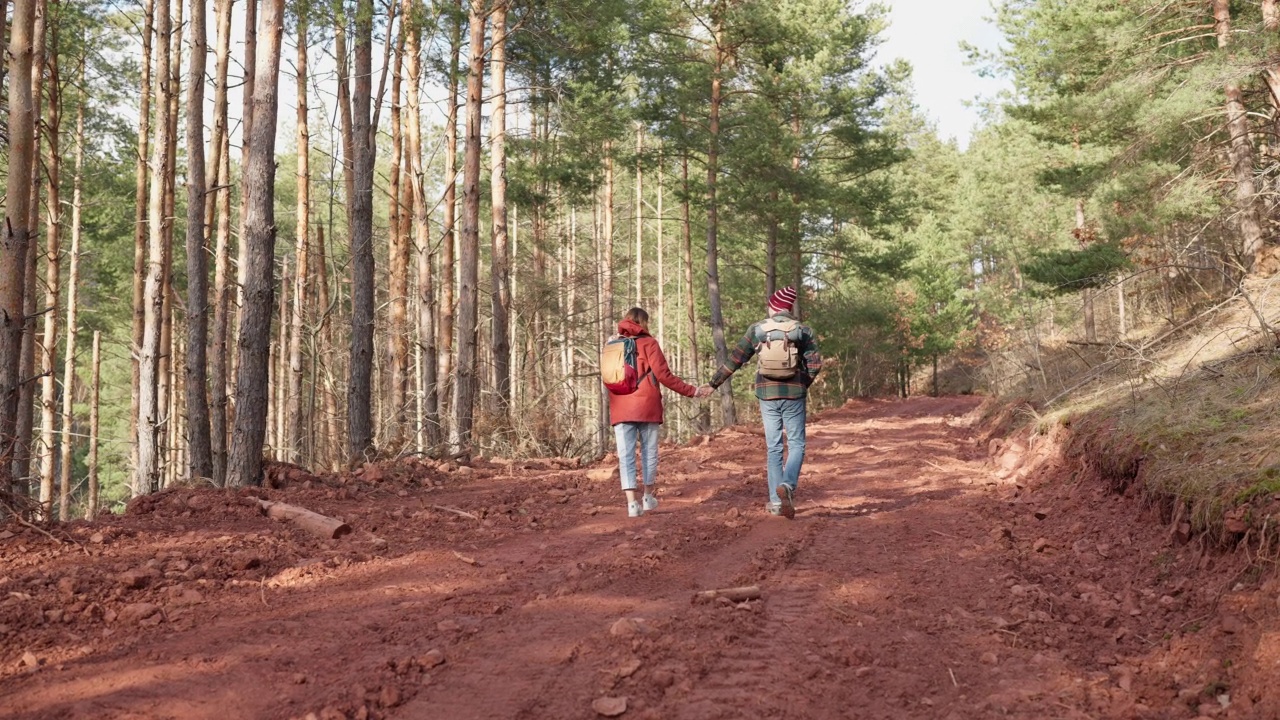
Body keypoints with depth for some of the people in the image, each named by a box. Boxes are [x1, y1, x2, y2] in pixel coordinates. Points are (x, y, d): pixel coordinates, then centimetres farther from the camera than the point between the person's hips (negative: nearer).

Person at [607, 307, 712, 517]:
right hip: (646, 407, -2)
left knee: (626, 456, -2)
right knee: (648, 452, 11)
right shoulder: (648, 343, 0)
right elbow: (664, 375, -6)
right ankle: (648, 497, 21)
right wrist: (693, 391, -1)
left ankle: (632, 503, -10)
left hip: (621, 410, 3)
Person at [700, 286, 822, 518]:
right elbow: (815, 364, -6)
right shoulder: (803, 331, 0)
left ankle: (776, 501, 8)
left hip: (768, 395, 1)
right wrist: (803, 385, 11)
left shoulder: (757, 330, 2)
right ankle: (788, 485, -20)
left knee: (773, 447, 10)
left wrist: (713, 383, 12)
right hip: (794, 395, -1)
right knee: (796, 444, 7)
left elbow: (735, 359, 4)